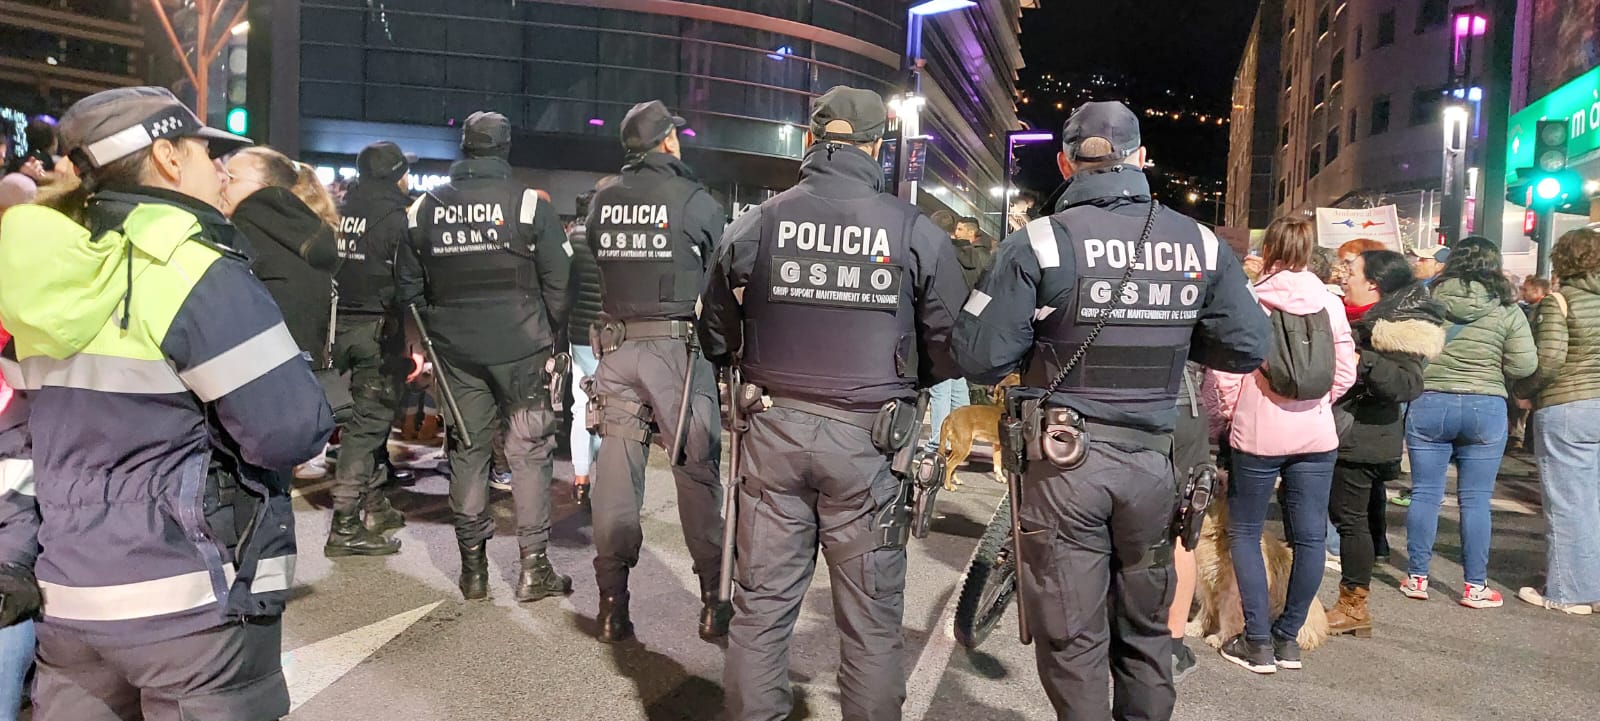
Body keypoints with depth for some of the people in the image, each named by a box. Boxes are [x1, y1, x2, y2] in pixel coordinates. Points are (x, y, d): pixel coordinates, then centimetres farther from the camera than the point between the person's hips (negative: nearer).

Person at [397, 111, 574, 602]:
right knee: (529, 451, 5)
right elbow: (559, 282, -6)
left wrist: (428, 339, 20)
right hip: (521, 348, -3)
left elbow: (407, 285, 10)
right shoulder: (529, 204, -7)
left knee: (467, 449, 12)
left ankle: (473, 566, 18)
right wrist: (556, 341, 6)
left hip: (455, 351, 3)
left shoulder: (423, 209, 6)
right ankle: (534, 566, 6)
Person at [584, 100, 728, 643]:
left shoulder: (602, 203, 6)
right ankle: (715, 601, 10)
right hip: (677, 346, -4)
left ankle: (612, 606, 13)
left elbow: (601, 263, 14)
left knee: (616, 468, 7)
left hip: (616, 347, 4)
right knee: (698, 469, 4)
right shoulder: (694, 200, -6)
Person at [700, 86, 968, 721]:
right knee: (871, 618, 10)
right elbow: (952, 347, -1)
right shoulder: (915, 231, -5)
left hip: (773, 431, 2)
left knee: (761, 607, 13)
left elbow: (716, 338, 8)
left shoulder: (757, 223, 0)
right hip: (868, 442, -1)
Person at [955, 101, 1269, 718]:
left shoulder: (1037, 243, -12)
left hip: (1063, 463, -3)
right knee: (1147, 631, 21)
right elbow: (1248, 347, 4)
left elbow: (980, 359, -13)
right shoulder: (1201, 245, 0)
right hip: (1152, 460, 4)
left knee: (1072, 641, 9)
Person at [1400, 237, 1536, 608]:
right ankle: (1476, 587, 14)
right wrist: (1490, 364, 15)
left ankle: (1416, 578, 14)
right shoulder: (1506, 309, -2)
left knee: (1425, 494, 7)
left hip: (1428, 404, 0)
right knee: (1475, 501, 7)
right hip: (1485, 408, 0)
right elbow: (1525, 365, -3)